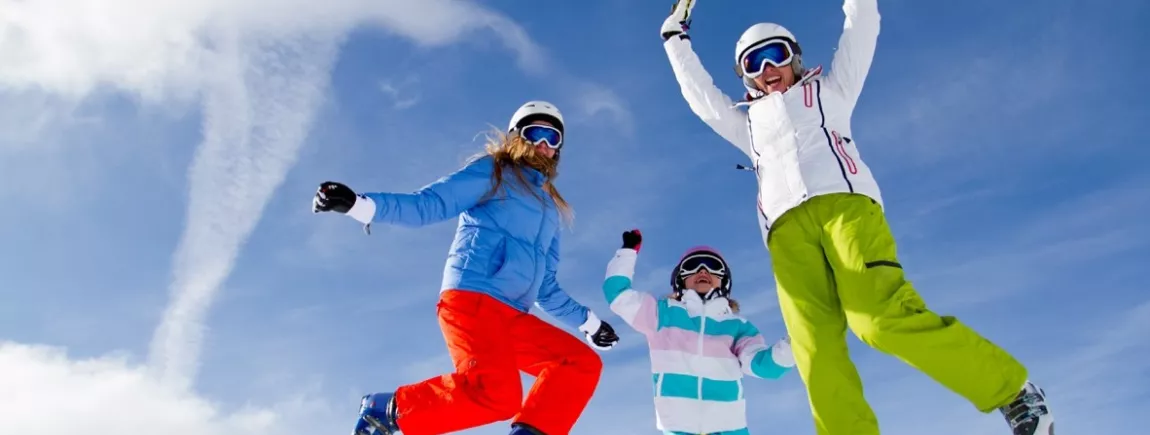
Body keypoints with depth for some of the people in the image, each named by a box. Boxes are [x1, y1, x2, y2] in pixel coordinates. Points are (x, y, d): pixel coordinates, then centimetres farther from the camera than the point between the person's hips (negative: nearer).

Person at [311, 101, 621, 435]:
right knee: (496, 393, -28)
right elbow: (427, 205, -1)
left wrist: (588, 321, 31)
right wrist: (358, 204, -15)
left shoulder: (550, 210, 29)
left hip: (513, 317, 7)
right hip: (471, 297, -7)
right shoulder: (491, 171, 10)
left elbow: (546, 289, 32)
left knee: (584, 363, -6)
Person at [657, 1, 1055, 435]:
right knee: (815, 346, -19)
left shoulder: (829, 92, 31)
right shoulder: (749, 125, 37)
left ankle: (1013, 391, -13)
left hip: (846, 202, -3)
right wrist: (676, 37, 45)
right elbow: (699, 93, 42)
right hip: (788, 229, 3)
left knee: (882, 317, -26)